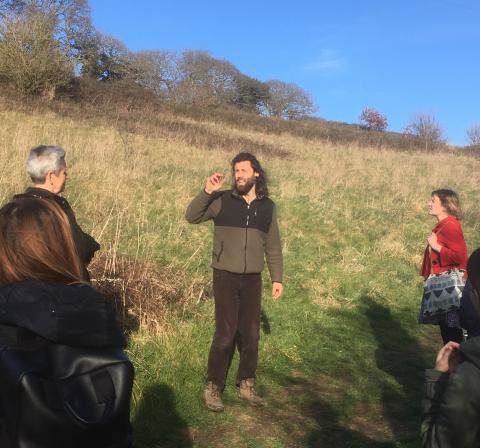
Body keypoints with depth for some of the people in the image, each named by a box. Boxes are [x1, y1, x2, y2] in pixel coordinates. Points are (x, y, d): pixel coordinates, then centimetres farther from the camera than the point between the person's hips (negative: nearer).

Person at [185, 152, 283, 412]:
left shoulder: (267, 206, 5)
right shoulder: (222, 200, -3)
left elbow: (273, 246, 10)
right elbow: (192, 217, -9)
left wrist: (277, 278, 7)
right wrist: (207, 192, -20)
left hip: (252, 279, 3)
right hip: (225, 277, -3)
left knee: (251, 334, 11)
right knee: (225, 334, -3)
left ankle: (246, 384, 27)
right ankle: (213, 388, 12)